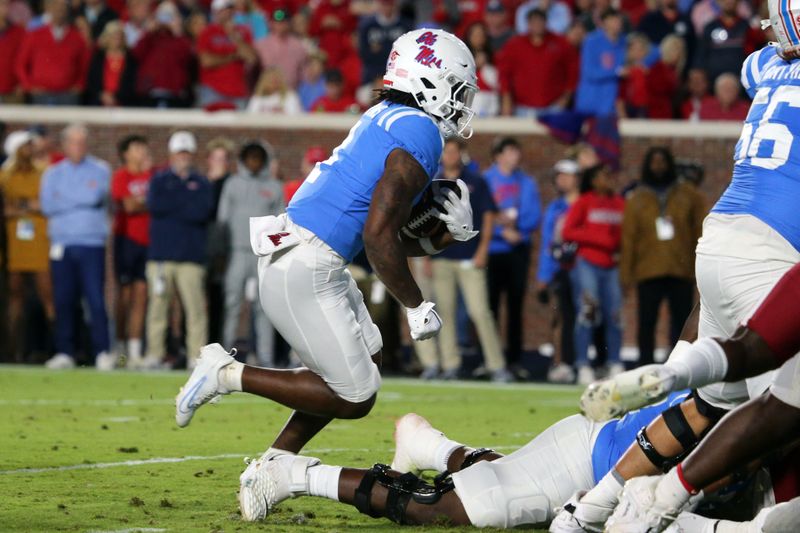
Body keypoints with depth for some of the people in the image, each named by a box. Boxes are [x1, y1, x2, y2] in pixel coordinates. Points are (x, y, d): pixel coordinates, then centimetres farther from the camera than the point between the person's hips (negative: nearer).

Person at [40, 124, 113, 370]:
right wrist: (82, 199, -3)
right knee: (63, 301, 2)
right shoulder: (53, 173, 14)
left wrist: (64, 198, -1)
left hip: (92, 245, -3)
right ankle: (64, 352, 7)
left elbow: (96, 196, -10)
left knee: (96, 300, -9)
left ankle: (103, 352, -9)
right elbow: (47, 205, 0)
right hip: (61, 245, 3)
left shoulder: (100, 170, 7)